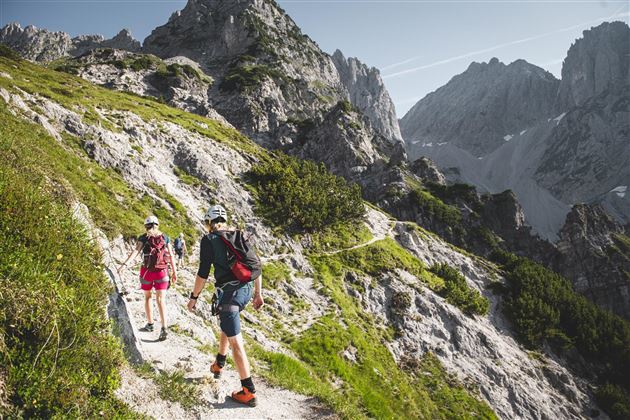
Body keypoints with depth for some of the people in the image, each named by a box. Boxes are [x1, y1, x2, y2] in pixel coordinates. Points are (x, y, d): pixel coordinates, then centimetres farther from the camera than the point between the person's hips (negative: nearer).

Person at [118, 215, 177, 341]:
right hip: (162, 271, 1)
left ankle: (150, 324, 24)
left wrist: (124, 264, -21)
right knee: (161, 300, -2)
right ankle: (164, 328, -15)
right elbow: (171, 255, 4)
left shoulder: (143, 238, -1)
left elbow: (136, 251, -15)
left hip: (147, 271, -1)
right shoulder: (165, 238, 6)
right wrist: (174, 272, 8)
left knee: (147, 297, 19)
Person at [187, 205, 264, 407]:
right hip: (246, 289, 7)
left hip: (228, 291, -7)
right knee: (227, 324, 31)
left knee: (235, 342, -4)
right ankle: (218, 365, 44)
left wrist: (194, 297, 5)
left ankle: (248, 392, -3)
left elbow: (203, 273, -7)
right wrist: (258, 294, 18)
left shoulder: (209, 239, -2)